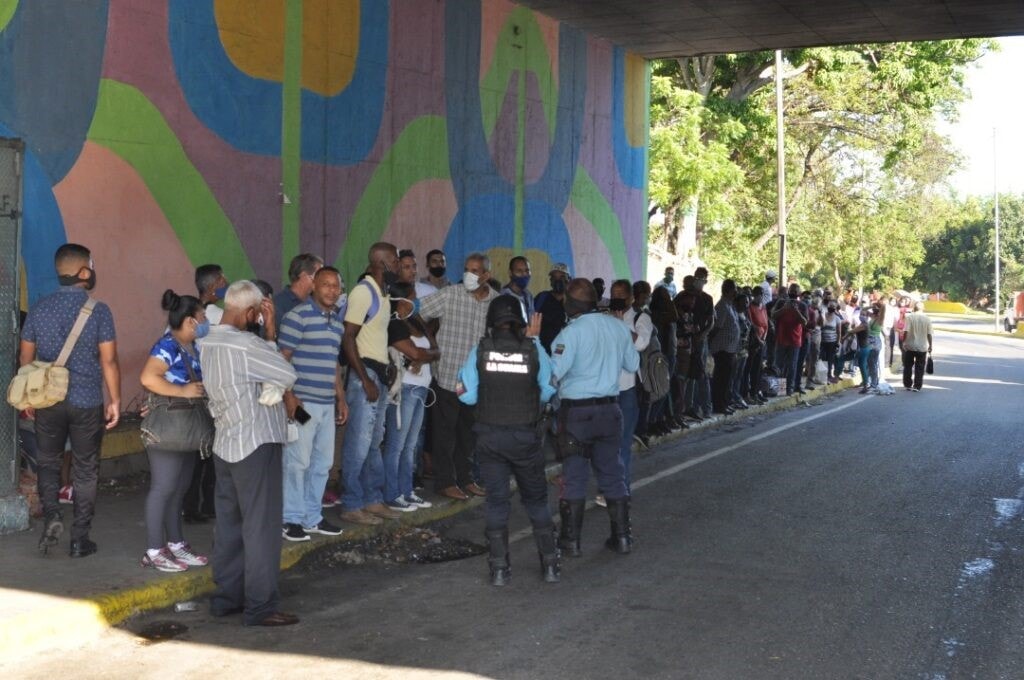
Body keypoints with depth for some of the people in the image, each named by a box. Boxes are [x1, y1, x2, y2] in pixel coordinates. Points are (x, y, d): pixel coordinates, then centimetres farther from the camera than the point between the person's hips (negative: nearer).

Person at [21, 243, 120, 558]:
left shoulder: (39, 308, 1)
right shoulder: (98, 311, -10)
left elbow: (26, 357, 6)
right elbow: (108, 361, -11)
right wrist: (115, 400, -2)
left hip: (47, 401, 2)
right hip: (86, 403, -2)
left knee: (48, 462, 19)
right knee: (85, 471, 9)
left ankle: (51, 514, -3)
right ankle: (80, 539, 12)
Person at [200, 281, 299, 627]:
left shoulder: (207, 344, 8)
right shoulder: (245, 345, -19)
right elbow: (288, 376, -10)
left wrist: (268, 335, 7)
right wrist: (271, 335, -3)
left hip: (225, 445, 9)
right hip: (256, 445, -9)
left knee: (229, 523, 15)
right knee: (261, 527, -2)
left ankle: (226, 597, 22)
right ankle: (260, 606, 2)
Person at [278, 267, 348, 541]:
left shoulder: (337, 321, 15)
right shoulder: (298, 315, -9)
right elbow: (282, 358, -11)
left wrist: (341, 398, 20)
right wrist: (289, 396, -17)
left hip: (327, 404, 8)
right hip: (302, 402, -8)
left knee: (322, 463, 12)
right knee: (297, 462, -3)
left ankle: (312, 517, 22)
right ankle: (291, 519, 6)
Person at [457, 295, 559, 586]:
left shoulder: (480, 351, -6)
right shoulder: (533, 349, -8)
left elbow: (467, 395, -5)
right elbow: (548, 392, 0)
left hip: (490, 436, 0)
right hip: (525, 435, 0)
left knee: (496, 501, 9)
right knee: (536, 499, 14)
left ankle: (499, 567, 9)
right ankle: (550, 564, 16)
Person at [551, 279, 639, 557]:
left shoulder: (572, 331, -15)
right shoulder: (618, 326, 1)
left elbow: (553, 372, -22)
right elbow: (632, 365, 13)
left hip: (577, 411, -4)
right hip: (610, 408, 5)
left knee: (575, 477, 4)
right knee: (612, 474, 13)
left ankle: (571, 540, 9)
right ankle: (622, 537, 16)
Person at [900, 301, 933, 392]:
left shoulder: (909, 317, -7)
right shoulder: (927, 319, -3)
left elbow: (906, 331, -13)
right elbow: (929, 334, -3)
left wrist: (903, 342, -2)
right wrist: (930, 346, 8)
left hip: (910, 346, 0)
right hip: (922, 347, 1)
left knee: (908, 366, 13)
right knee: (919, 368, 6)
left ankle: (908, 384, 18)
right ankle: (917, 386, 4)